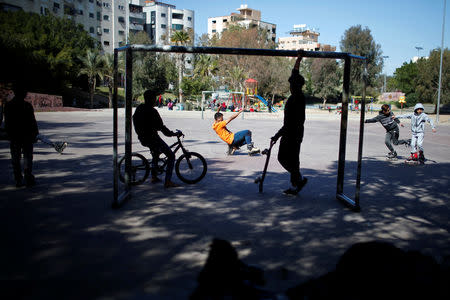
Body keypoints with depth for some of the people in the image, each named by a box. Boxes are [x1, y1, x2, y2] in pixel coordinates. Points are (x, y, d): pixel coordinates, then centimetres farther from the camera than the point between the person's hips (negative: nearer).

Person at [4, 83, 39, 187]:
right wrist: (35, 133, -1)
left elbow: (7, 123, 8)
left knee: (15, 159, 8)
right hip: (27, 135, -4)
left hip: (13, 136, 4)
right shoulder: (27, 105, -11)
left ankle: (18, 181, 10)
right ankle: (29, 179, 3)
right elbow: (32, 122, -10)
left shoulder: (8, 105, 3)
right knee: (28, 157, 5)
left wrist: (9, 134, 16)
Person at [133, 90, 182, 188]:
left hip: (142, 138, 9)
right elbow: (161, 127, -22)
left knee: (155, 152, 35)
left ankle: (154, 176, 39)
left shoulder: (139, 109, 7)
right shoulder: (152, 111, -20)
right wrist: (173, 134, -13)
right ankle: (168, 181, -8)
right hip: (152, 138, -9)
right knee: (171, 156, -3)